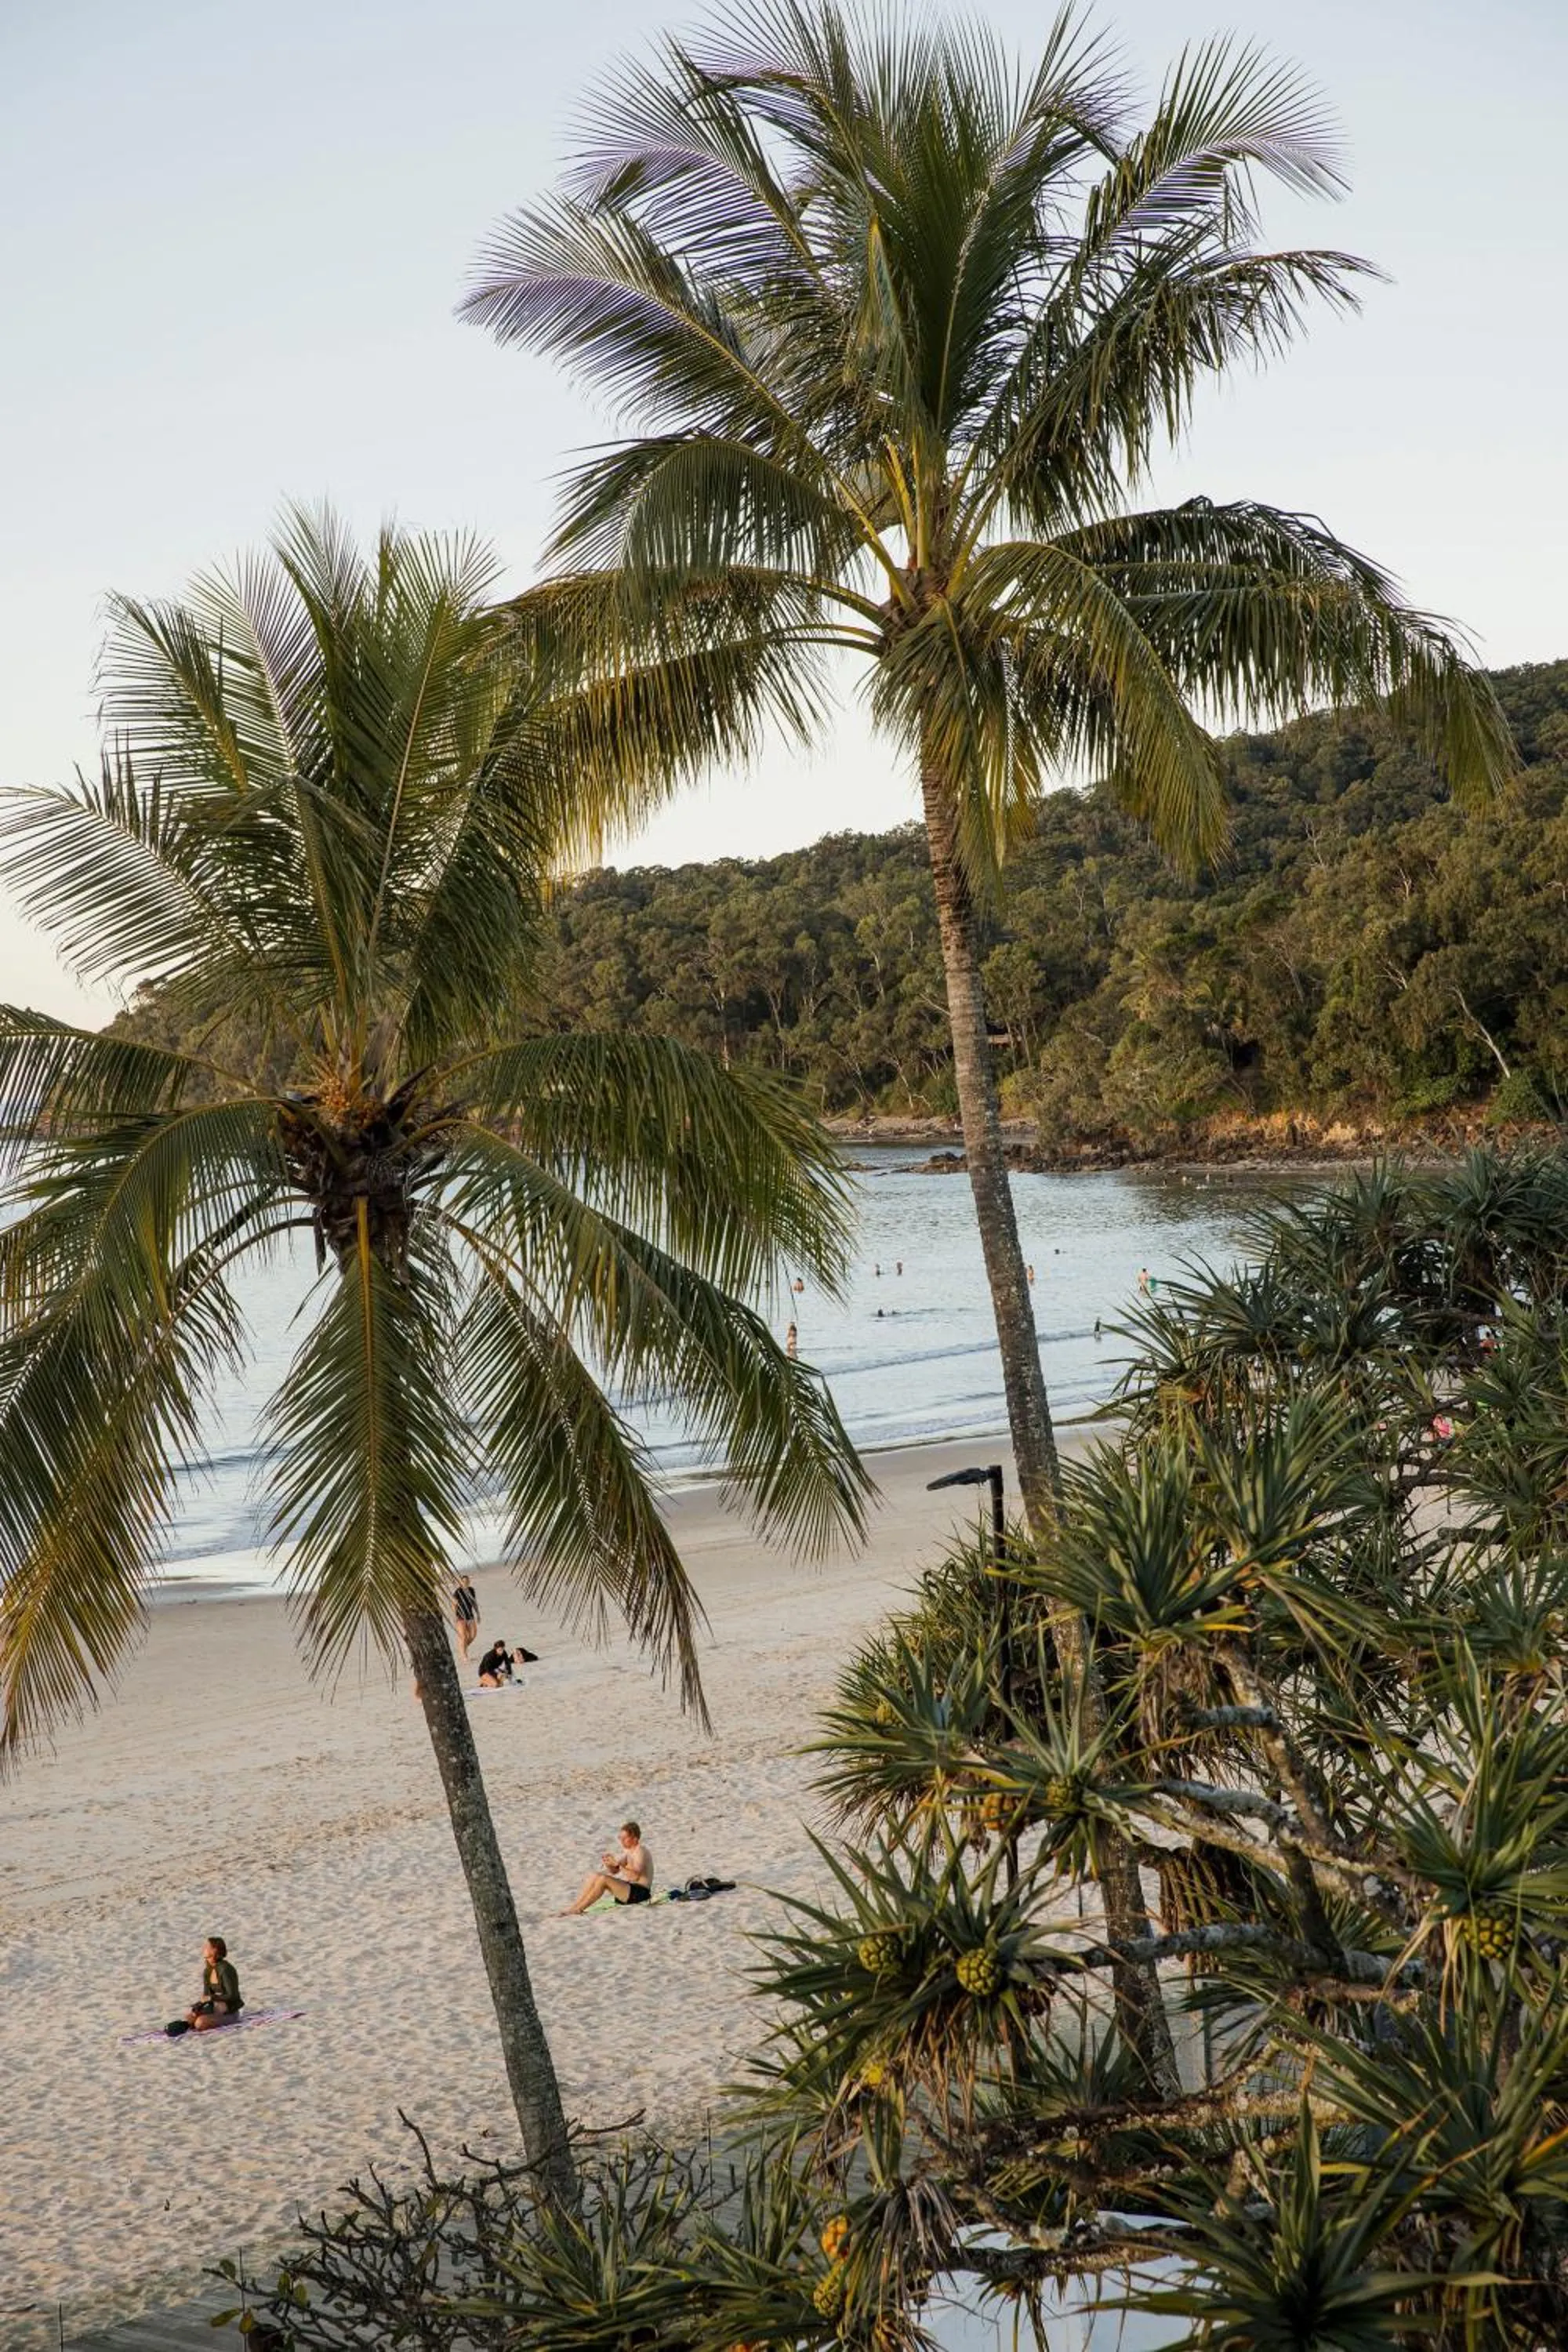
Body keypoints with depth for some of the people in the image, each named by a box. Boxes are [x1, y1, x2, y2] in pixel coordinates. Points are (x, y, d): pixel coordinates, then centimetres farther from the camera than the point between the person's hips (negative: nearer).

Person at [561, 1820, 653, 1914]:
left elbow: (635, 1876, -27)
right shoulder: (628, 1850, 13)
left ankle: (577, 1909, -25)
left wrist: (618, 1864, -31)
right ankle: (576, 1905, -12)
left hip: (641, 1892, -10)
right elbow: (614, 1871, 16)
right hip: (630, 1887, 10)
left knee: (604, 1879, -27)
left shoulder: (640, 1851, -15)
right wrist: (609, 1864, -6)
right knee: (593, 1875, -2)